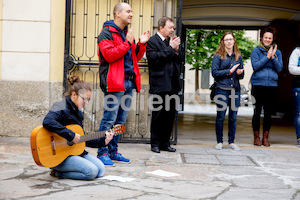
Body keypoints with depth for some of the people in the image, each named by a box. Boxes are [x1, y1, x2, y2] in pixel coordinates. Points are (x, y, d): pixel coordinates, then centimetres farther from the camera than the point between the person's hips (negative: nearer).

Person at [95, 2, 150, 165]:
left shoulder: (127, 33, 21)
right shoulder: (107, 33, -5)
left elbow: (135, 58, 23)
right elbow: (109, 55, -19)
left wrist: (141, 44, 7)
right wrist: (128, 43, -16)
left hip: (128, 82, 9)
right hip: (114, 83, -8)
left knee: (120, 120, 11)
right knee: (109, 119, -8)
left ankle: (113, 151, 19)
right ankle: (102, 153, -2)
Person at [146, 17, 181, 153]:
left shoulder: (172, 41, 17)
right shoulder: (152, 41, -4)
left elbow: (178, 61, 19)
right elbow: (154, 58, -17)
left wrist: (176, 50, 0)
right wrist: (171, 48, -12)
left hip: (172, 85, 7)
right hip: (160, 85, -7)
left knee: (170, 115, 9)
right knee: (158, 115, 0)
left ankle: (165, 143, 18)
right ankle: (155, 144, 10)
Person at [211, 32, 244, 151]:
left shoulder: (238, 56, 14)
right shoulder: (218, 56, 2)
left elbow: (241, 75, 17)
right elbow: (214, 72, -7)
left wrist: (240, 73, -6)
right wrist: (230, 71, -11)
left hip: (235, 89, 4)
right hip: (222, 89, -3)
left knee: (233, 117, 5)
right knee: (220, 117, 1)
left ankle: (231, 142, 13)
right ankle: (219, 142, 10)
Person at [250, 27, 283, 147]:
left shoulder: (277, 52, 11)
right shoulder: (256, 51, 3)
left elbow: (279, 68, 2)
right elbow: (255, 66, -9)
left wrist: (273, 57, -11)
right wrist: (267, 57, -14)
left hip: (272, 85, 2)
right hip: (258, 84, -2)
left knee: (268, 113, 5)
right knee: (257, 112, 1)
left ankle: (265, 137, 14)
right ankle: (256, 137, 12)